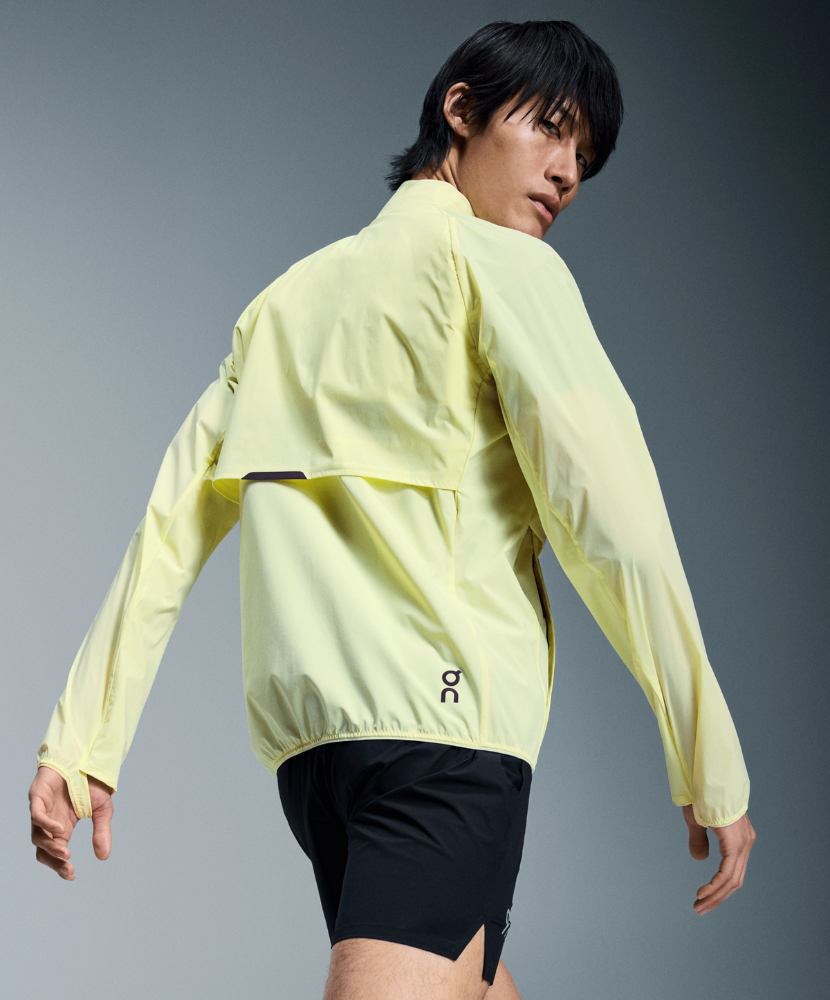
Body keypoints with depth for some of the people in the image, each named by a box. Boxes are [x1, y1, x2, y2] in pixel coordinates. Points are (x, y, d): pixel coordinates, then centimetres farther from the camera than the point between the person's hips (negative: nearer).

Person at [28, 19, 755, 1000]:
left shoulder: (290, 295, 23)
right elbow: (607, 514, -8)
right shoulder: (498, 261, 2)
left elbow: (172, 526, 16)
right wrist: (711, 765, -6)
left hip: (299, 734, 8)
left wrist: (82, 740, 14)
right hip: (447, 703, -8)